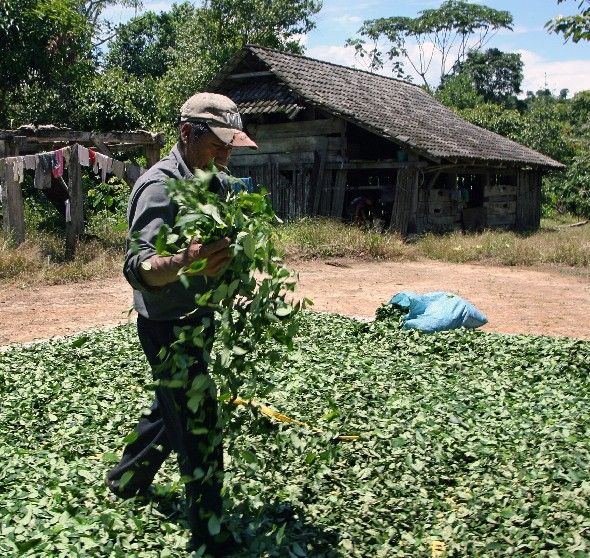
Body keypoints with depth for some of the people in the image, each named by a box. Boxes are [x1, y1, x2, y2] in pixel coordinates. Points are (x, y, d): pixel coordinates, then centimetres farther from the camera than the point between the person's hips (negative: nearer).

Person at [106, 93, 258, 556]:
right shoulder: (161, 187, -22)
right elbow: (138, 267, -36)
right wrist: (184, 262, -55)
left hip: (194, 318, 10)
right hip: (169, 326, -10)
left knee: (171, 408, 24)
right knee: (200, 429, -2)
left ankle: (126, 480, 47)